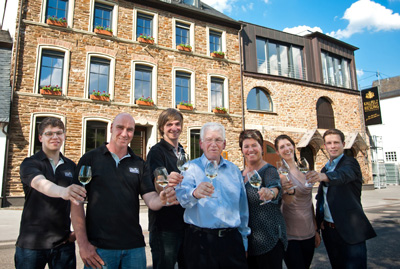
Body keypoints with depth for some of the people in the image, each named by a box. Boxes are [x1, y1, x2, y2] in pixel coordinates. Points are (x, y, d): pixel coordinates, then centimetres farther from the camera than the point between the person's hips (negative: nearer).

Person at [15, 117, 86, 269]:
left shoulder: (71, 166, 7)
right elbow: (40, 183, -28)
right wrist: (63, 191, -48)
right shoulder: (30, 164, -6)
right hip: (32, 242, -3)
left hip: (63, 242, 3)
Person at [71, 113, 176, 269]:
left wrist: (163, 199, -24)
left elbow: (151, 200, -2)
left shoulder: (139, 164, 6)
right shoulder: (90, 159, -1)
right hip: (98, 247, -2)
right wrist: (83, 244, -9)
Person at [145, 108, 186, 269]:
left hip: (184, 222, 7)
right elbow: (157, 185, -27)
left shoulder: (181, 152, 12)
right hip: (165, 224, -7)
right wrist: (167, 181, -47)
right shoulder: (157, 151, -11)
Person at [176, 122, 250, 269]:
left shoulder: (234, 170, 9)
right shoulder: (191, 167, -2)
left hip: (231, 239, 3)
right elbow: (182, 194, -21)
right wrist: (194, 193, -43)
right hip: (200, 240, -3)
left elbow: (242, 208, 14)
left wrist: (244, 241, 14)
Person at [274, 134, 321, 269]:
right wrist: (289, 191, -49)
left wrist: (316, 230, 14)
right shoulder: (281, 172, -12)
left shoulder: (303, 171, 6)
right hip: (291, 235, -6)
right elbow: (287, 201, -27)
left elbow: (309, 202, 13)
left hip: (309, 233, 6)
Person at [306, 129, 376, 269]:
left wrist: (322, 176, -52)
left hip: (350, 230, -6)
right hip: (328, 229, 6)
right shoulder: (325, 169, 12)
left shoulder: (350, 162, -8)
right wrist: (319, 220, 3)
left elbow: (342, 175, -32)